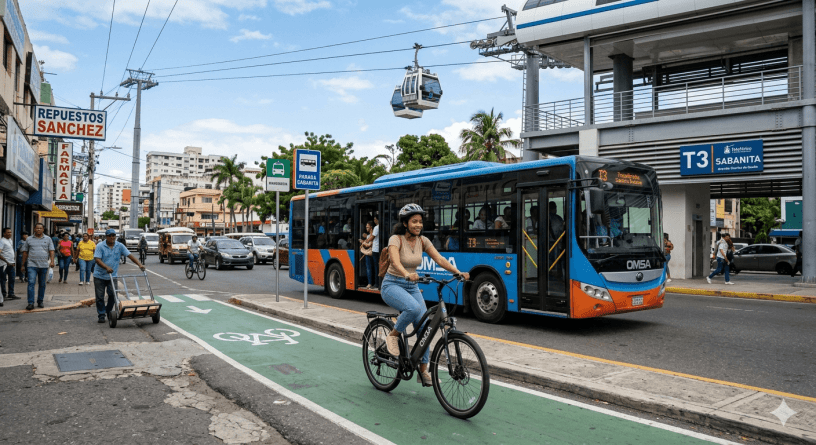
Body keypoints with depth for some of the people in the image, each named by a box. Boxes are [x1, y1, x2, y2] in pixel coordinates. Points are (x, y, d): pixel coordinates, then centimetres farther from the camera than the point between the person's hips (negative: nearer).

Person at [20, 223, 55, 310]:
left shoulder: (48, 239, 9)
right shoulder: (29, 239, 9)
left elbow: (51, 251, 4)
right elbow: (25, 252, 11)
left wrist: (52, 261, -11)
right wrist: (23, 265, 8)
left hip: (44, 265, 1)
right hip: (32, 265, -1)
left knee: (42, 284, 8)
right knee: (31, 283, -12)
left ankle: (40, 301, 19)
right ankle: (30, 303, -12)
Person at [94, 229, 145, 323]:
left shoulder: (120, 246, -1)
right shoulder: (100, 246, -9)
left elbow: (130, 255, -6)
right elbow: (97, 259, -19)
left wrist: (139, 265, -19)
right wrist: (106, 267, -35)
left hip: (112, 276, 2)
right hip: (100, 276, -2)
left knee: (112, 295, 1)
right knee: (100, 296, 2)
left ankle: (109, 312, 21)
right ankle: (101, 315, 13)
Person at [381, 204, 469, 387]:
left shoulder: (422, 241, 1)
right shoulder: (395, 239, -16)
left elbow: (439, 259, -6)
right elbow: (395, 262, -34)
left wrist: (458, 272, -22)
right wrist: (408, 275, -54)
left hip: (412, 287, 6)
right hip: (393, 285, -5)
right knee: (413, 308, -35)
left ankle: (423, 371, 7)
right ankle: (393, 336, -7)